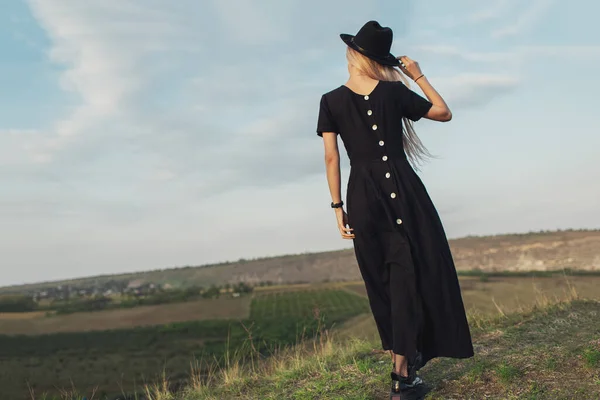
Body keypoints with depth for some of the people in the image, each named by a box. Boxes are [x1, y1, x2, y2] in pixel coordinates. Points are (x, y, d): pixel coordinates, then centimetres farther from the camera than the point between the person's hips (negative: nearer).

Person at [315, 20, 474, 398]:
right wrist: (419, 76, 16)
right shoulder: (394, 92, -2)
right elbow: (444, 112, 8)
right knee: (410, 273, 3)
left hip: (363, 197, 2)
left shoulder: (331, 101, 0)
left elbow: (331, 158, -2)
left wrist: (338, 207, 3)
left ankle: (402, 358, 21)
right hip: (403, 190, -2)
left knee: (381, 280, 12)